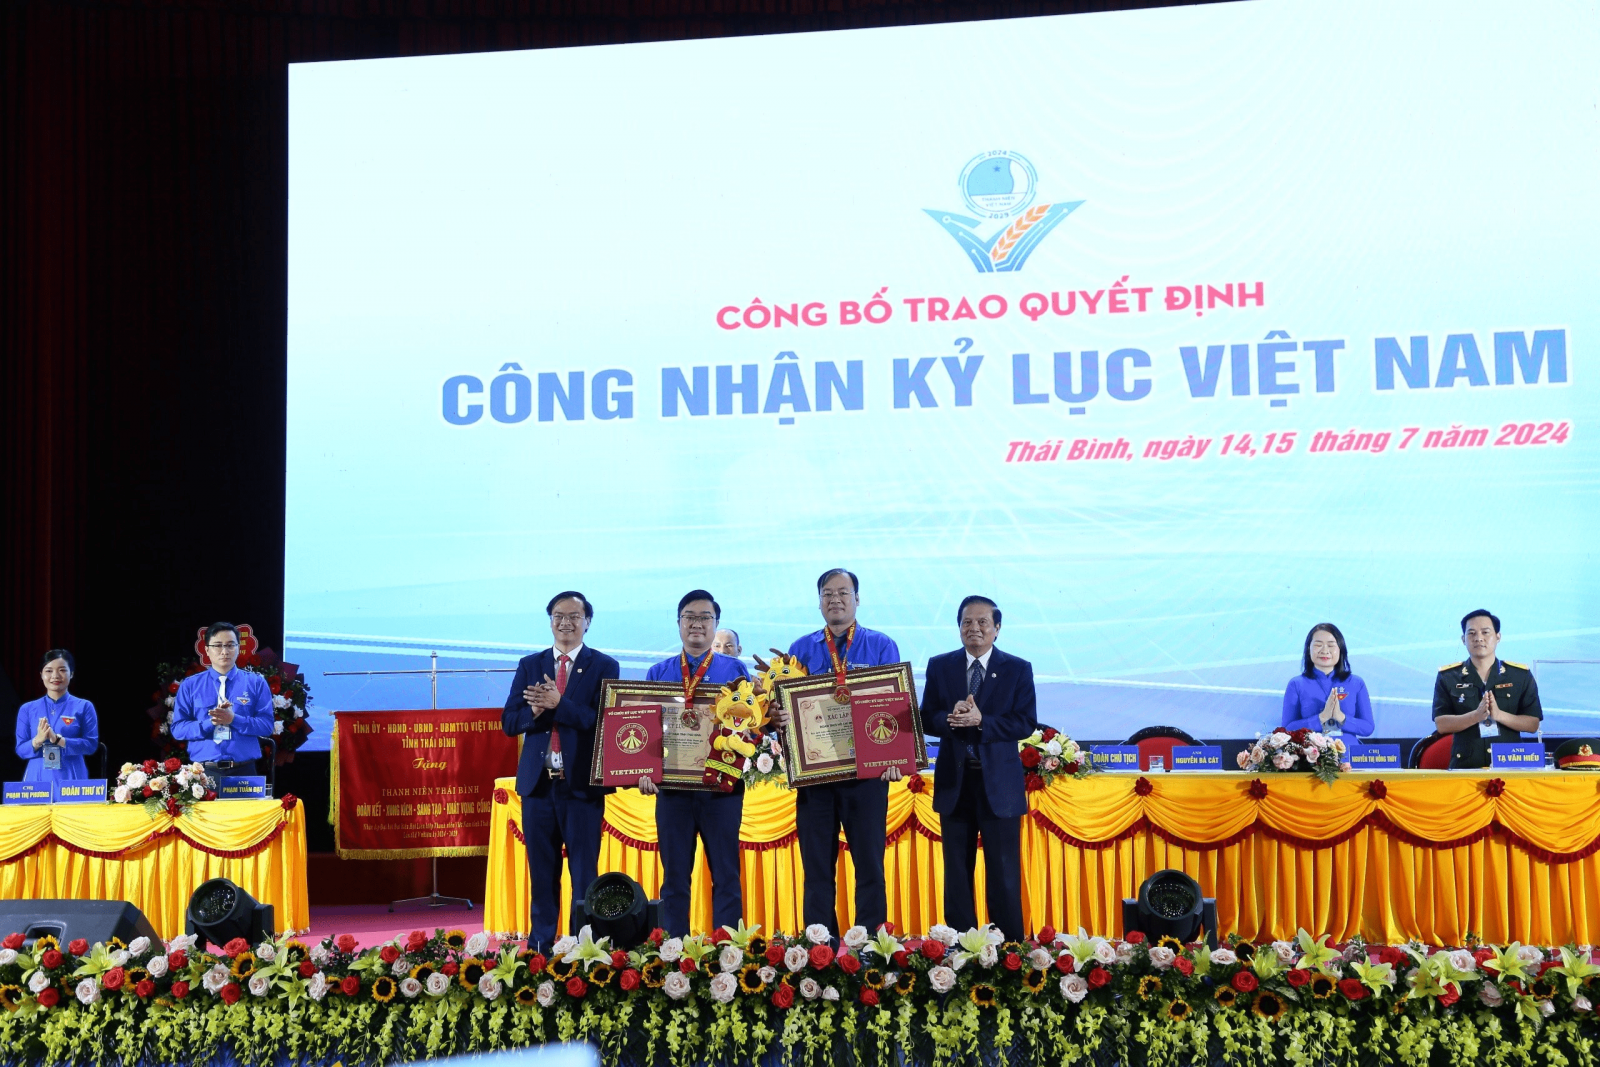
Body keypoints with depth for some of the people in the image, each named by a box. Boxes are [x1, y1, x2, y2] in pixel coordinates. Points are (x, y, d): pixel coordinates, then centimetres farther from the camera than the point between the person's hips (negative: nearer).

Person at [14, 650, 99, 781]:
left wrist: (58, 739, -18)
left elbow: (91, 744, -6)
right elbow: (20, 750, 5)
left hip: (72, 778, -1)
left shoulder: (84, 707, 3)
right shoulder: (27, 709, 9)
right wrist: (38, 740, -15)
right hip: (37, 778, 1)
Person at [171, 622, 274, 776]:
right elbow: (177, 729, 0)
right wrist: (210, 722, -15)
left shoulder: (256, 683, 5)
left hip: (244, 771, 0)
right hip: (203, 771, 0)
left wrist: (234, 719, -17)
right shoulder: (190, 685, 7)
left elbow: (267, 726, -3)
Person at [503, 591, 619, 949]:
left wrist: (558, 704, -20)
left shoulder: (604, 667, 1)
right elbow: (509, 721, 5)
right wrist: (534, 711, -15)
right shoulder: (529, 665, 11)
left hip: (582, 784, -3)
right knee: (541, 874, 10)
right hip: (537, 782, 3)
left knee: (584, 874, 1)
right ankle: (540, 946, 17)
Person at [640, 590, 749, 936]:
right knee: (675, 875, 5)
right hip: (672, 783, 1)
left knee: (726, 875, 0)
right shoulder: (658, 673, 12)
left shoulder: (735, 670, 8)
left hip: (721, 785, -1)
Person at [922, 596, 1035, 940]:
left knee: (1004, 873, 2)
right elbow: (927, 719, 2)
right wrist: (951, 718, -20)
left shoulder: (1018, 669, 0)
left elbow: (1026, 723, -8)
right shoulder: (939, 666, 6)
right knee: (957, 873, 9)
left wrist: (982, 720, -22)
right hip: (954, 782, 2)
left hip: (999, 783, -2)